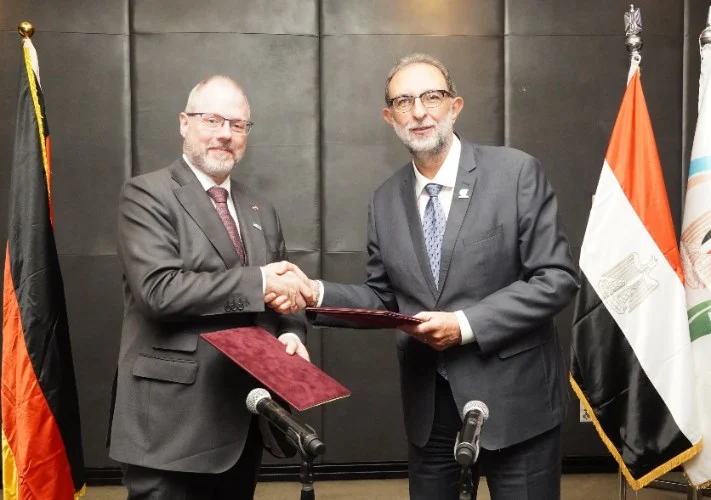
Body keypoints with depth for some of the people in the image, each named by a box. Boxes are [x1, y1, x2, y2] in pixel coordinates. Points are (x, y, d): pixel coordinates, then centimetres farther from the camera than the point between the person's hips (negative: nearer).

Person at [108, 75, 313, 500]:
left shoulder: (261, 210, 15)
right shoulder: (147, 195, -7)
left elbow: (283, 286, 18)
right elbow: (159, 290, -20)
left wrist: (292, 332, -4)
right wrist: (258, 282, -18)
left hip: (245, 417, 7)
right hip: (175, 421, -6)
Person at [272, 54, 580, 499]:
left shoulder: (516, 173, -9)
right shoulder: (386, 201, 5)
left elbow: (558, 278, -11)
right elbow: (384, 297, 10)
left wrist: (466, 324, -19)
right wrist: (315, 293, -6)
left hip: (514, 400, -4)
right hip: (429, 408, 4)